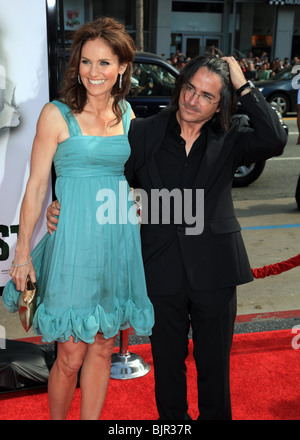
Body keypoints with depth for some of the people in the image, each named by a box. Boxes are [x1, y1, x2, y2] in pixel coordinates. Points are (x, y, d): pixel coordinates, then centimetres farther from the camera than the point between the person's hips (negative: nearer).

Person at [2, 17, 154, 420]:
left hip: (119, 240, 4)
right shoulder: (57, 114, -4)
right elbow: (36, 186, -3)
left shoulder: (128, 116, 9)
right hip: (73, 240, -4)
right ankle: (56, 419, 27)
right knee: (71, 354, 2)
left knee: (102, 347, 12)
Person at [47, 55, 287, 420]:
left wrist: (243, 86, -15)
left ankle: (215, 415, 40)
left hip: (214, 270, 0)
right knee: (167, 361, 18)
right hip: (162, 270, 1)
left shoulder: (229, 138, -1)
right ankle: (172, 418, 41)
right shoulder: (143, 134, -1)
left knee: (214, 362, 16)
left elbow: (274, 141, -18)